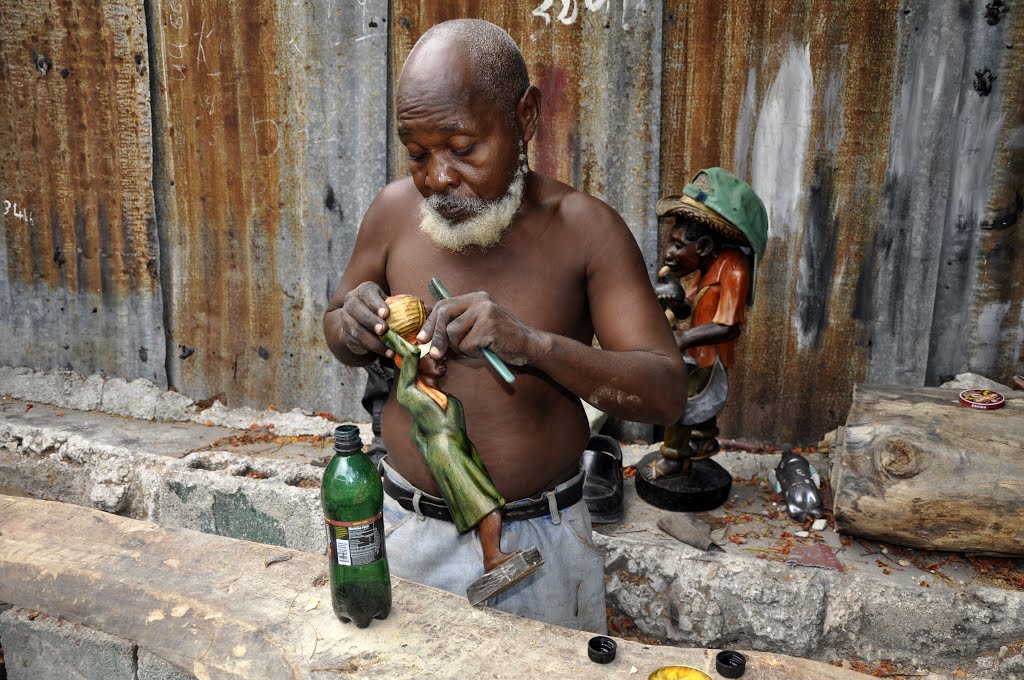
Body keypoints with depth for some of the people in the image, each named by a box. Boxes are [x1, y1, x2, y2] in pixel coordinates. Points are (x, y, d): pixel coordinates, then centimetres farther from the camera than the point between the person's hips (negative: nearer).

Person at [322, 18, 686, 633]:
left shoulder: (586, 229, -13)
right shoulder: (396, 211, -6)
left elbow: (667, 392, -15)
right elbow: (336, 327, 10)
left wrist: (532, 343, -31)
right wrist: (352, 327, -16)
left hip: (538, 540, -2)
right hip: (409, 530, 2)